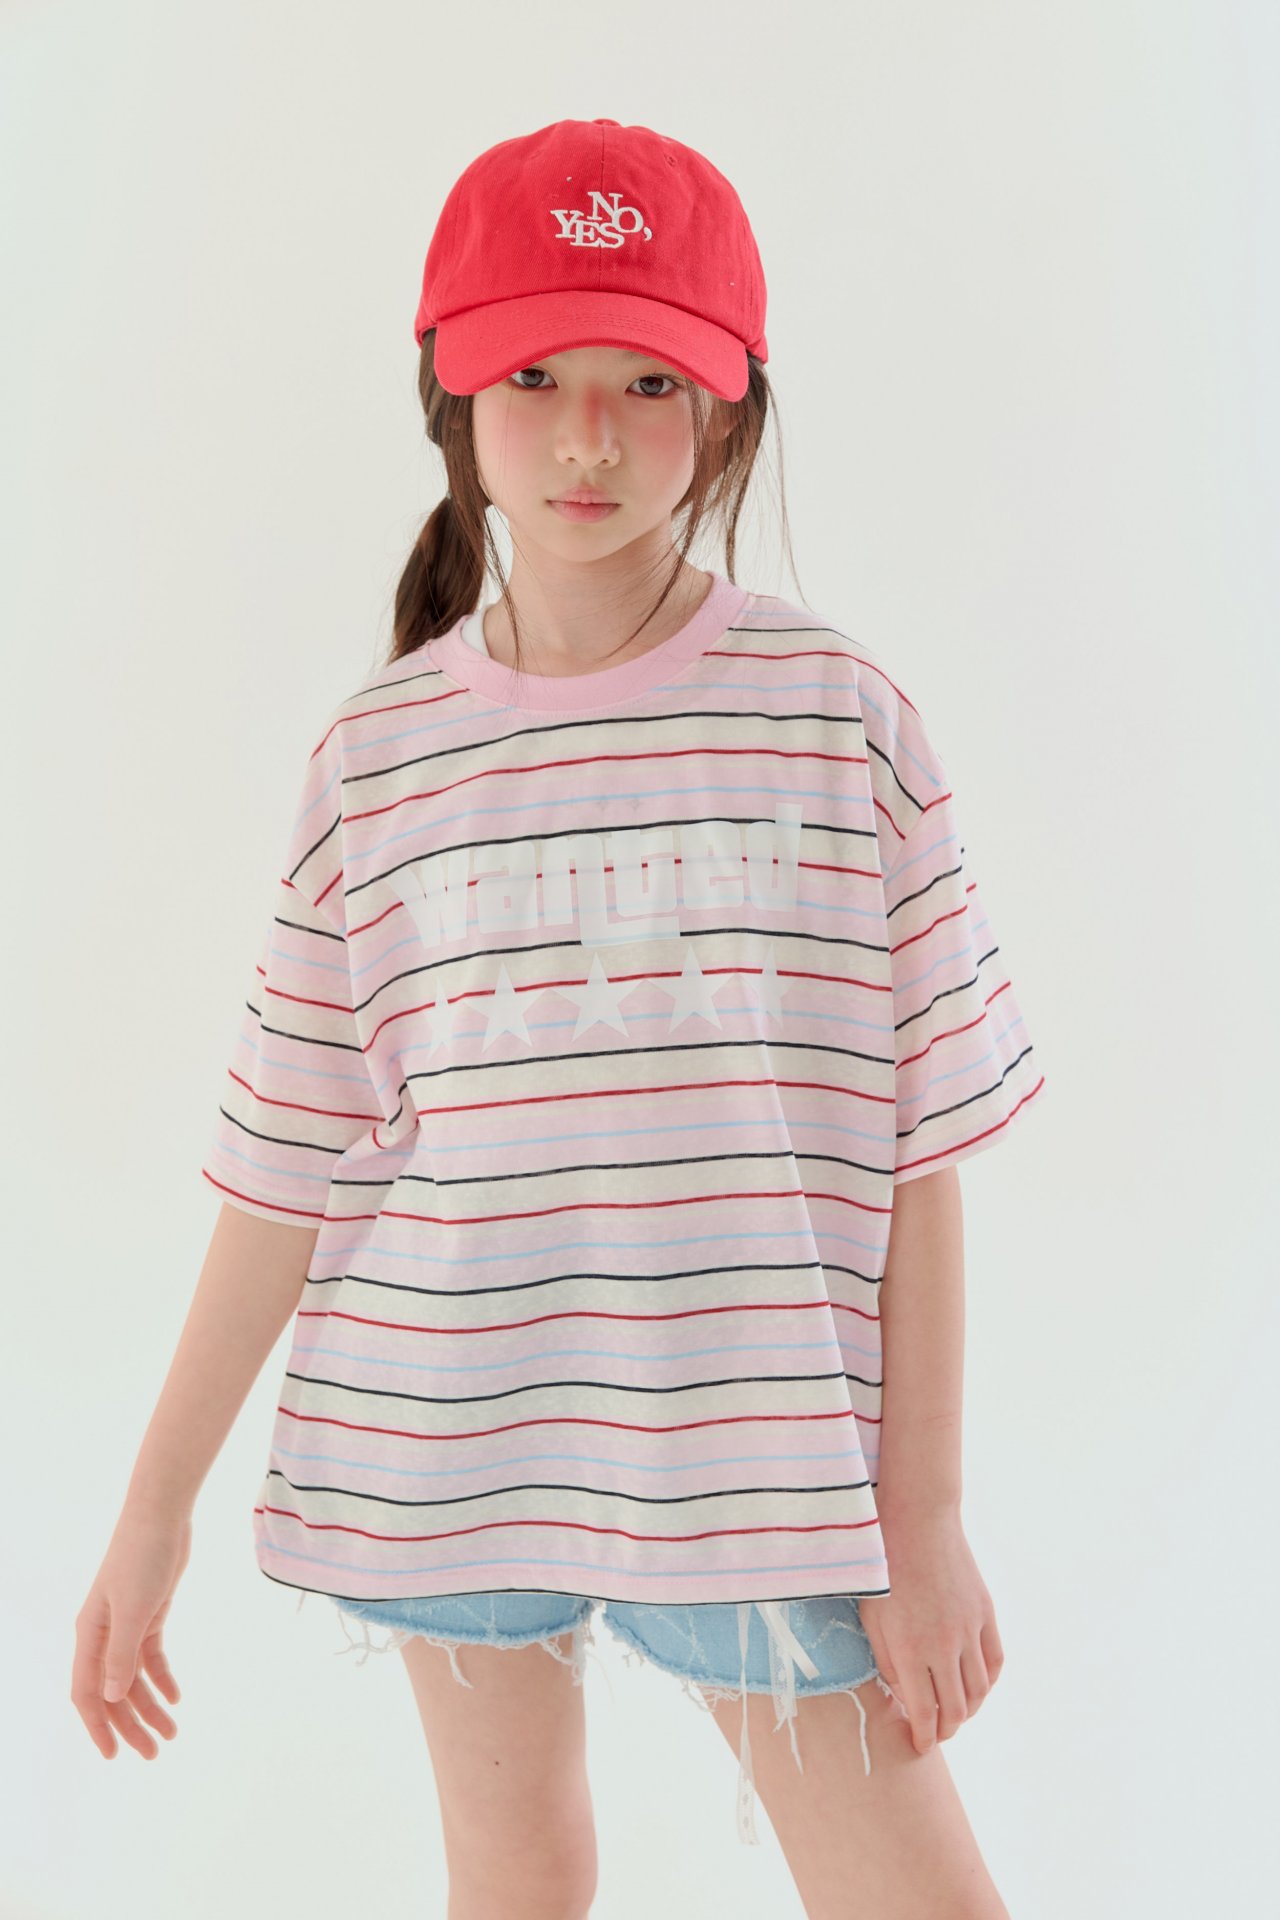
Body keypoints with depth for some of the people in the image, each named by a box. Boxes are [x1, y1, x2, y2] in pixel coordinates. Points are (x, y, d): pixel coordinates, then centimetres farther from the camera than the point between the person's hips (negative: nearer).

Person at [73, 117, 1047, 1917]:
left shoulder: (837, 714, -5)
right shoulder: (380, 754, 0)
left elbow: (919, 1141, -3)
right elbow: (291, 1165, 4)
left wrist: (925, 1515, -3)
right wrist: (154, 1508, 5)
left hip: (755, 1449, -1)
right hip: (441, 1443, 2)